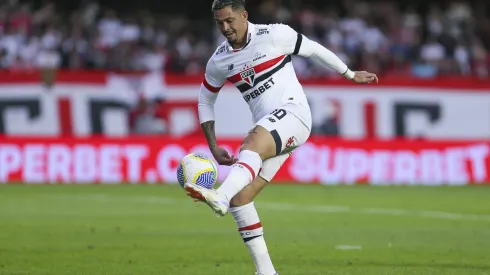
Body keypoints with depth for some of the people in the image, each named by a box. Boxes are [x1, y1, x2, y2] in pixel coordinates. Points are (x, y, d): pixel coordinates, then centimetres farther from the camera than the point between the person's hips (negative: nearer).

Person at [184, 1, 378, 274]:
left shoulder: (274, 35, -4)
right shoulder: (219, 61, 9)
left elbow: (314, 49, 10)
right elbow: (205, 101, 22)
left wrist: (351, 74, 19)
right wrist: (214, 148, 13)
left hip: (292, 112, -6)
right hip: (267, 133, 6)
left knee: (251, 145, -37)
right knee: (240, 198, -6)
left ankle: (220, 197, -64)